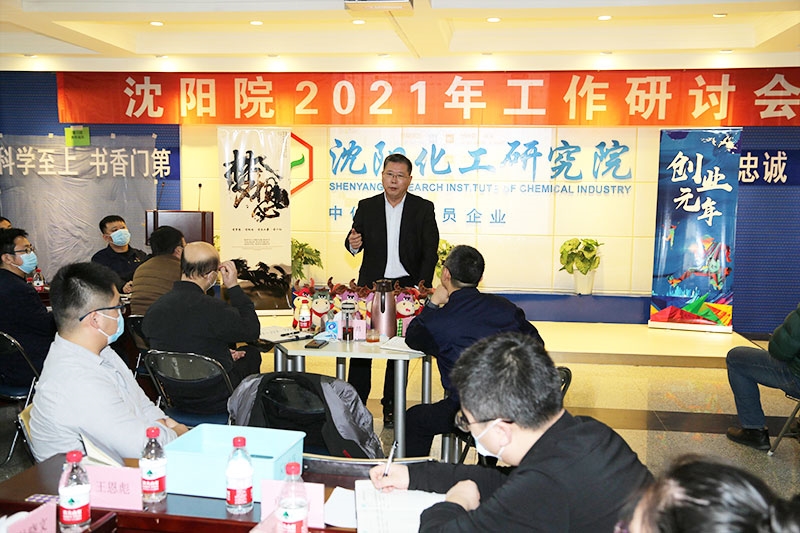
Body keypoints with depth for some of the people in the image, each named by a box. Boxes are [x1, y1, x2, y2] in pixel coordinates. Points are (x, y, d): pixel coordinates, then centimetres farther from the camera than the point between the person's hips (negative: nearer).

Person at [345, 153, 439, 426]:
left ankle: (391, 408, 17)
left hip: (406, 286, -1)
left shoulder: (423, 208, 1)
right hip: (371, 285, 1)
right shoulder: (367, 207, 6)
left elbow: (430, 251, -1)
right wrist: (353, 243, -15)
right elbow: (356, 241, 10)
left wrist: (422, 286, -10)